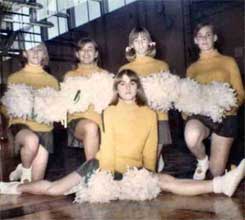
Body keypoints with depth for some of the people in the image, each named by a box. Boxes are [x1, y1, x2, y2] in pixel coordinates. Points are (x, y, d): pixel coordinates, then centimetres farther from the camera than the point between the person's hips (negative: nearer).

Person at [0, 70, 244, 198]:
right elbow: (108, 147, -7)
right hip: (104, 166, 1)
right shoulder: (109, 112, -2)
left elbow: (150, 152, 5)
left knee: (168, 182, -23)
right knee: (53, 189, -9)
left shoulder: (150, 114, 4)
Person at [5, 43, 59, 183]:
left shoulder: (52, 80, 13)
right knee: (32, 140, -37)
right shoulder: (14, 78, 9)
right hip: (20, 124, -2)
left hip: (44, 129, 2)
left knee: (37, 181, -1)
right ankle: (25, 170, -7)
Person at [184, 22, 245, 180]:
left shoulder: (228, 62, 6)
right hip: (200, 116, 1)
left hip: (225, 117, -1)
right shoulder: (192, 68, 13)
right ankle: (202, 160, -2)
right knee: (191, 136, -37)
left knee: (216, 173, 2)